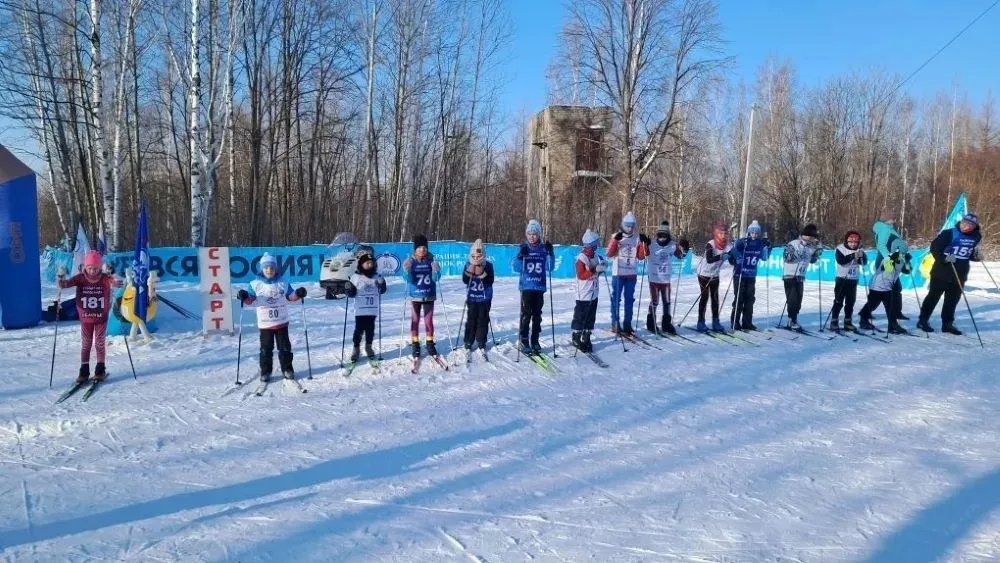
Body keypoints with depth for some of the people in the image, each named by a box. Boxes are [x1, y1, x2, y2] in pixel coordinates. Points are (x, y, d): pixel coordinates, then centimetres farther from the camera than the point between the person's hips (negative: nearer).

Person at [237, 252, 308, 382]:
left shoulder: (283, 283, 1)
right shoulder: (256, 284, -2)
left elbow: (290, 297, 8)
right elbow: (250, 299, -3)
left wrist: (298, 294, -11)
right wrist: (244, 296, -24)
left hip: (282, 322, 1)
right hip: (265, 323, -1)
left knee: (284, 347, 8)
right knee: (266, 348, 6)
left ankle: (287, 369, 19)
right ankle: (265, 371, 16)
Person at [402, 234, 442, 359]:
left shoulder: (431, 261, -3)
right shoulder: (410, 262, -6)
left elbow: (435, 278, -7)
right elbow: (409, 279, -11)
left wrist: (436, 271, -27)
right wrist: (407, 270, -29)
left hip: (429, 296, 1)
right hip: (415, 296, -1)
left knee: (429, 320, 7)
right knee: (415, 320, 5)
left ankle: (430, 343, 19)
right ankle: (415, 345, 13)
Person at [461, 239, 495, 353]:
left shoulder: (488, 265, -9)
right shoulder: (468, 265, -4)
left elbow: (490, 281, -15)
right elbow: (464, 280, -10)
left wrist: (482, 274, -28)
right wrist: (469, 272, -26)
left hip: (485, 298, 0)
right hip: (472, 297, 1)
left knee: (483, 319, 3)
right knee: (471, 319, 2)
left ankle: (481, 342, 13)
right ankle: (468, 342, 10)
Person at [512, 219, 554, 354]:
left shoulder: (544, 248, 4)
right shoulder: (523, 248, -1)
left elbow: (549, 268, 3)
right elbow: (516, 268, -4)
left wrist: (551, 254, -9)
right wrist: (520, 256, -20)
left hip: (539, 287, 3)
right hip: (526, 286, -2)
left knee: (537, 314, 9)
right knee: (526, 314, -4)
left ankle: (535, 340, 19)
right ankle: (524, 340, 4)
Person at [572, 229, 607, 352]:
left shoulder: (596, 256, 6)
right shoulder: (582, 257, -17)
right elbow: (581, 275, -19)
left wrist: (602, 265, -2)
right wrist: (595, 270, -26)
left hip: (594, 293, 8)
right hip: (584, 294, -8)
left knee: (591, 318, 11)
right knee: (580, 317, 2)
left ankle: (586, 339, 19)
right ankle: (576, 338, 13)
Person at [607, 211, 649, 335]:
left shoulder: (637, 237, 7)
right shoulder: (616, 236, 0)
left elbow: (641, 256, 5)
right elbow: (609, 254, -9)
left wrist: (644, 244, -7)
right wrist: (615, 240, -20)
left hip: (632, 274, 3)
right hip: (618, 273, -3)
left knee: (630, 299, 7)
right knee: (616, 298, -1)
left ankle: (627, 324, 12)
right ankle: (615, 323, 6)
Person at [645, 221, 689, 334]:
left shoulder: (672, 245, 1)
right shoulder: (652, 245, -7)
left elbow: (680, 255, 15)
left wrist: (684, 249, -4)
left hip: (666, 279, 3)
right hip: (654, 279, -3)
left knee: (667, 302, 8)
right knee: (654, 302, 1)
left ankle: (666, 324, 19)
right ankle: (651, 324, 15)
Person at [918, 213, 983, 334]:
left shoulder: (976, 237, 3)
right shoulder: (949, 233, -15)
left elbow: (973, 253, 18)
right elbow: (934, 248, -14)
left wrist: (975, 256, -4)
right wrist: (944, 258, -28)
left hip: (959, 275, 5)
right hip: (941, 273, -5)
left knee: (952, 300, 12)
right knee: (933, 297, 2)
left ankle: (947, 323, 23)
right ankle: (923, 320, 11)